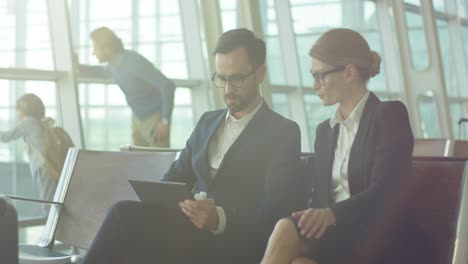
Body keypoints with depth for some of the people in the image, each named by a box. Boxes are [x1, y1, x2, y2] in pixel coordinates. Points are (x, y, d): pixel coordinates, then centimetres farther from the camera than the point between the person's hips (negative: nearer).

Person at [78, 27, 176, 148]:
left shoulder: (134, 63, -27)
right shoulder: (115, 62, -1)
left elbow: (168, 86, -29)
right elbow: (104, 71, 29)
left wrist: (165, 121, -26)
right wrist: (79, 68, 19)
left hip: (154, 118, -8)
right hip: (138, 118, 8)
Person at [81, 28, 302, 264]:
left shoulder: (283, 132, 2)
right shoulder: (208, 122, 23)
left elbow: (274, 214, -8)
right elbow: (175, 178, 21)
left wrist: (220, 218, -27)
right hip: (189, 233, 6)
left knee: (127, 216, -27)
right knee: (127, 215, -27)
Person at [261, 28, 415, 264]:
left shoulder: (389, 115, 1)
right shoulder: (325, 130, 22)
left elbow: (383, 192, -13)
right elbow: (320, 198, 14)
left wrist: (332, 213, -31)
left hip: (377, 241, -5)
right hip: (330, 237, 5)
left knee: (286, 229, -31)